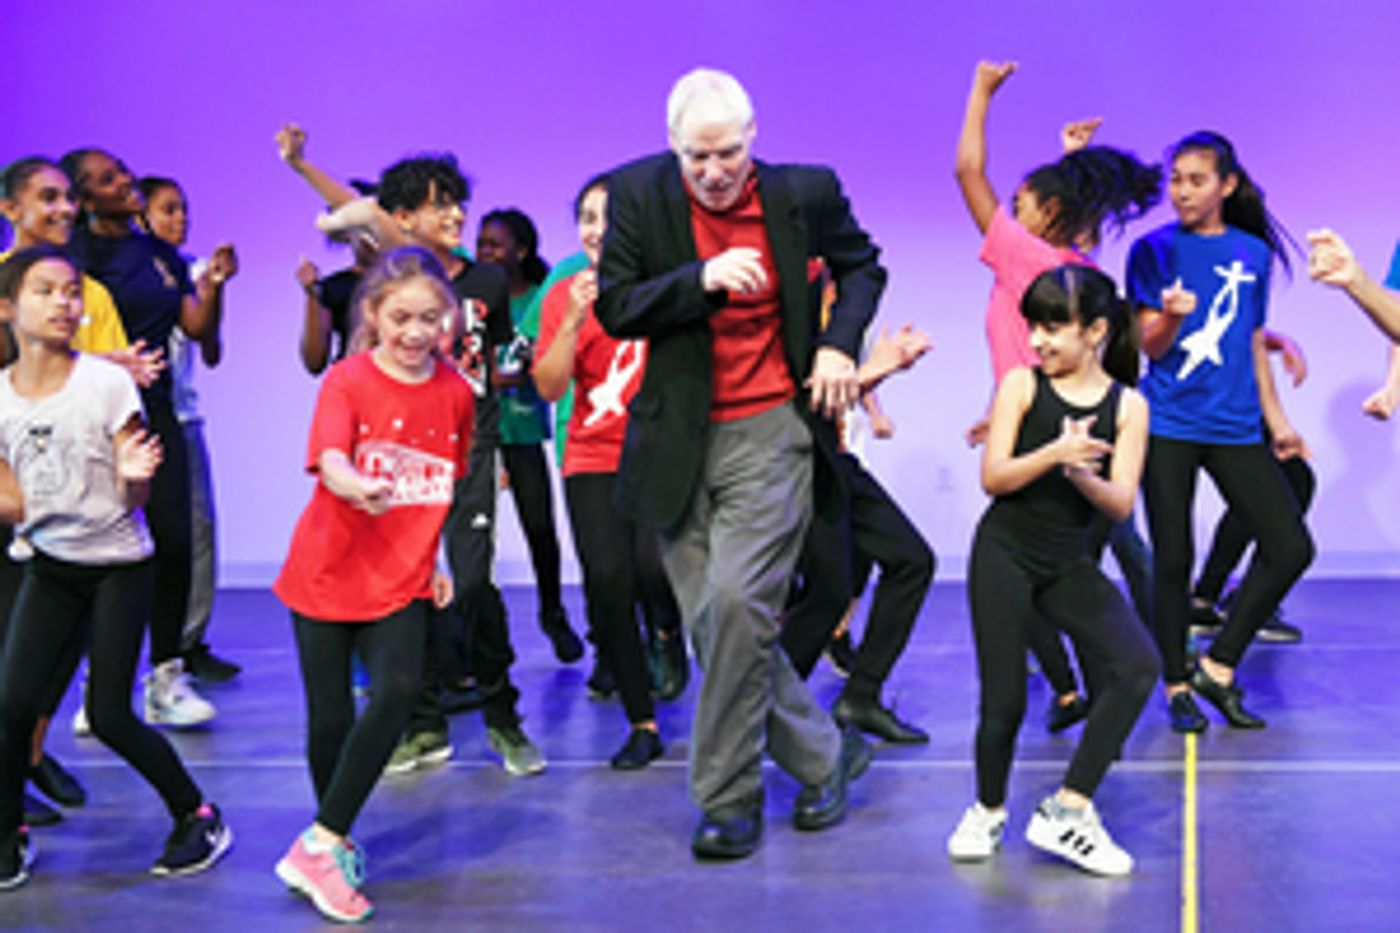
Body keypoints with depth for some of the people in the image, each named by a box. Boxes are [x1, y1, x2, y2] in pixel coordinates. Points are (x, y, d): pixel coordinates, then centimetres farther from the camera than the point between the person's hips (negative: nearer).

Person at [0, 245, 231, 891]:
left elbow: (134, 498, -11)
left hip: (119, 564, -3)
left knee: (108, 716, -5)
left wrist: (136, 475, -32)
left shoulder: (106, 383, -12)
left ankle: (198, 817, 15)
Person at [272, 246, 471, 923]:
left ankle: (321, 845, -8)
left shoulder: (455, 392, 1)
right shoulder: (346, 382, -10)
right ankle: (338, 843, 31)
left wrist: (435, 560, 10)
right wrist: (357, 487, -49)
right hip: (327, 575, -2)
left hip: (401, 582, 2)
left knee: (398, 694, -19)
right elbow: (329, 460, -28)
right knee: (330, 717, 6)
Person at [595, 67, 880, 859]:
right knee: (712, 623, 4)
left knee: (737, 603, -16)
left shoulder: (806, 193, -1)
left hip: (770, 431, -2)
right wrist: (702, 279, -18)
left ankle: (729, 799, 1)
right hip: (679, 440, 3)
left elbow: (863, 265, 16)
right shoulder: (638, 194, -1)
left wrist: (841, 342, 0)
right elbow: (615, 308, -4)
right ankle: (824, 756, 25)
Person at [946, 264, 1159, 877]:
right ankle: (989, 810, 28)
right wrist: (1056, 452, -26)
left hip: (1069, 564, 2)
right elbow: (994, 478, -10)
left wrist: (1082, 474, -26)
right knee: (1004, 700, -2)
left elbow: (1121, 505, -5)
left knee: (1138, 666, -17)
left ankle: (1067, 810, -6)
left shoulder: (1127, 406, 1)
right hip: (1004, 553, -2)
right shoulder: (1021, 385, -3)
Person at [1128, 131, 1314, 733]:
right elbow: (1151, 345, -3)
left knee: (1290, 548, -4)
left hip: (1234, 426, 4)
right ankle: (1178, 687, 15)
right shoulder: (1155, 250, 1)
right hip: (1168, 425, -3)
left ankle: (1218, 667, 10)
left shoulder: (1254, 253, 10)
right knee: (1173, 561, 0)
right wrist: (1170, 315, -25)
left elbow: (1253, 343, 18)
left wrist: (1275, 418, 18)